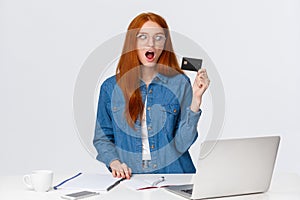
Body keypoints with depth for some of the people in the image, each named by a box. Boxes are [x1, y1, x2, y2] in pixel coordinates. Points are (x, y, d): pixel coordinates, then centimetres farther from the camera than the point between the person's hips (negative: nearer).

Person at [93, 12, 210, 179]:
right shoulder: (111, 87, 6)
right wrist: (114, 162, -6)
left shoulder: (180, 83, 1)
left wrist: (195, 100, -13)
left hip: (172, 178, -1)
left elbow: (182, 145, -4)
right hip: (128, 178, 1)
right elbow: (102, 138, 13)